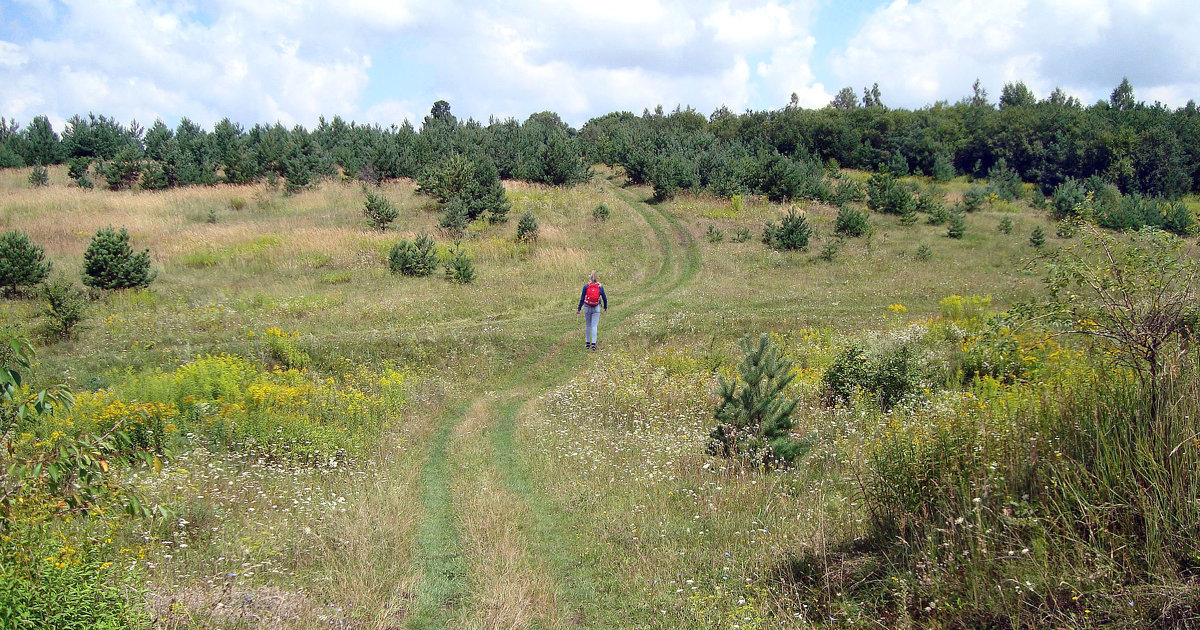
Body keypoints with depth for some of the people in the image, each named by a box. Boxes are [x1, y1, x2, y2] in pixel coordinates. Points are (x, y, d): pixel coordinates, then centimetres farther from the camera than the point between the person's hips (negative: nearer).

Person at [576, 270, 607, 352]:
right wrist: (605, 307, 17)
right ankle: (593, 344, -10)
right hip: (596, 308, 0)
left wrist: (579, 309, 5)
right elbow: (604, 298, 2)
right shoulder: (600, 287, -6)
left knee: (588, 325, 14)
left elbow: (582, 299, -4)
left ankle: (587, 343, 21)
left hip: (587, 308, 0)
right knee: (594, 326, 1)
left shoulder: (586, 287, -8)